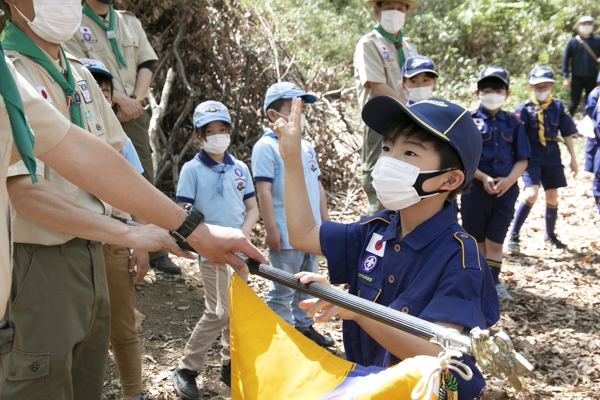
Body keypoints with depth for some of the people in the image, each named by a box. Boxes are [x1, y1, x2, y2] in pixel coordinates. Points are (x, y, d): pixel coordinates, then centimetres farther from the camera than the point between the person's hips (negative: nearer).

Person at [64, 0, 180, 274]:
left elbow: (146, 64, 10)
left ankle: (156, 251, 5)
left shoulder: (130, 22, 16)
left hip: (133, 113, 4)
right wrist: (121, 100, -14)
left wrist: (135, 100, -6)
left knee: (145, 179, 1)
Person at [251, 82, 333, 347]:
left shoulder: (305, 146, 13)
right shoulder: (266, 147, -10)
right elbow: (264, 191, -14)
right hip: (286, 235, -8)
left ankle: (304, 327, 34)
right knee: (282, 291, 2)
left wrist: (325, 221, 16)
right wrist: (271, 230, -17)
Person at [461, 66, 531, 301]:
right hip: (475, 188, -1)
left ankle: (493, 283, 13)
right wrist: (483, 178, -18)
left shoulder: (513, 123, 5)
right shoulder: (469, 121, -3)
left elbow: (522, 159, 4)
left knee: (495, 241, 4)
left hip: (505, 190, 1)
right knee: (477, 240, 10)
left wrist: (509, 180, -13)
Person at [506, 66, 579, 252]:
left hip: (552, 156, 4)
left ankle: (550, 235, 31)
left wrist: (573, 158, 7)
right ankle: (513, 235, -6)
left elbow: (567, 133, 7)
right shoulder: (524, 108, -8)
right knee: (531, 195, -19)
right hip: (531, 156, -4)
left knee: (552, 198, 10)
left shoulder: (558, 107, 2)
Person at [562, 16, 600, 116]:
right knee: (574, 102, 1)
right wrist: (566, 77, -7)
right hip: (577, 78, -2)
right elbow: (565, 60, -1)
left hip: (592, 78, 2)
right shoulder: (572, 42, -1)